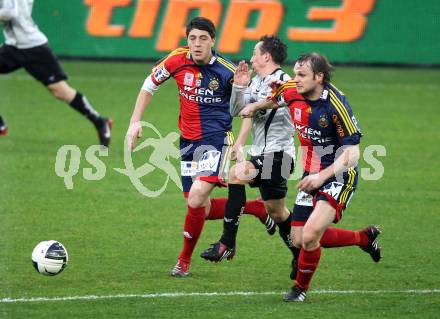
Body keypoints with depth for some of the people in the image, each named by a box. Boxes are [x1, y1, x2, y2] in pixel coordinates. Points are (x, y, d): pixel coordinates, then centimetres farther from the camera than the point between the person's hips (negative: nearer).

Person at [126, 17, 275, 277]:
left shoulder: (226, 71, -14)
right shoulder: (177, 60, -6)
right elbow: (149, 86, 9)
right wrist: (136, 122, 2)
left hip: (217, 140, -5)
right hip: (188, 142, 5)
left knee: (197, 197, -23)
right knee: (202, 210, 7)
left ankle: (185, 260, -5)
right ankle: (257, 208, 31)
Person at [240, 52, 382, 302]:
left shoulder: (335, 104, -24)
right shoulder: (292, 92, -4)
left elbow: (352, 153, -23)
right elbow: (277, 99, 25)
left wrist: (323, 176, -30)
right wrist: (255, 106, 14)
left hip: (339, 176, -8)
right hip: (312, 175, 8)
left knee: (310, 235, -22)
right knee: (300, 240, 7)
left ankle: (301, 287, 5)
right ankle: (365, 237, 28)